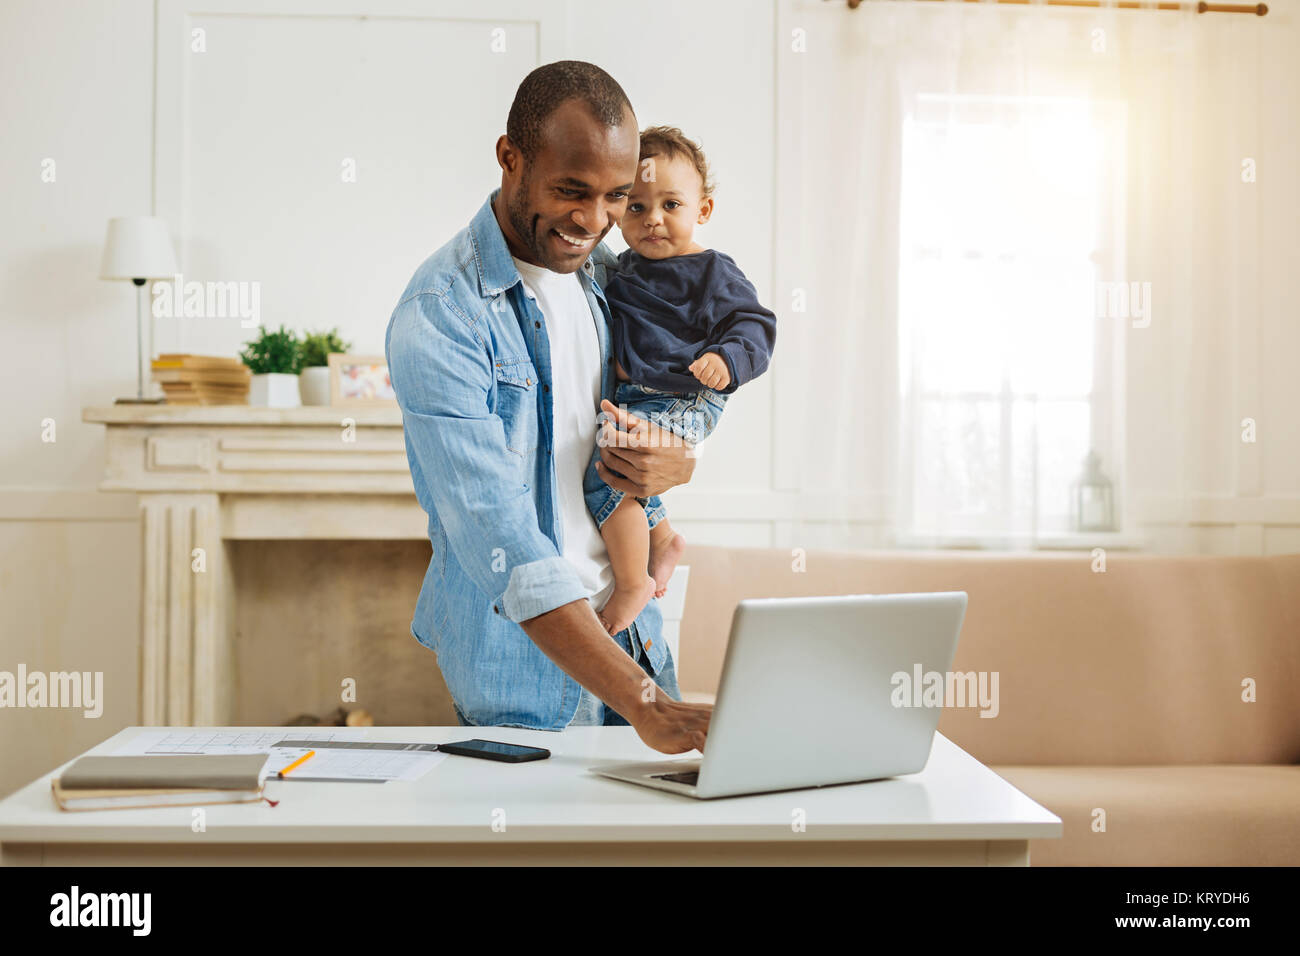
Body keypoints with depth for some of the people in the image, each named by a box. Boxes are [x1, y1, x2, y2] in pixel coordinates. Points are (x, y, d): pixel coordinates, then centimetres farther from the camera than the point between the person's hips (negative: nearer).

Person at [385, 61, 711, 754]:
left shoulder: (613, 277, 3)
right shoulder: (440, 314, -20)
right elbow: (499, 537, -28)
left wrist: (675, 461, -12)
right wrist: (643, 701, -35)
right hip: (522, 669, -6)